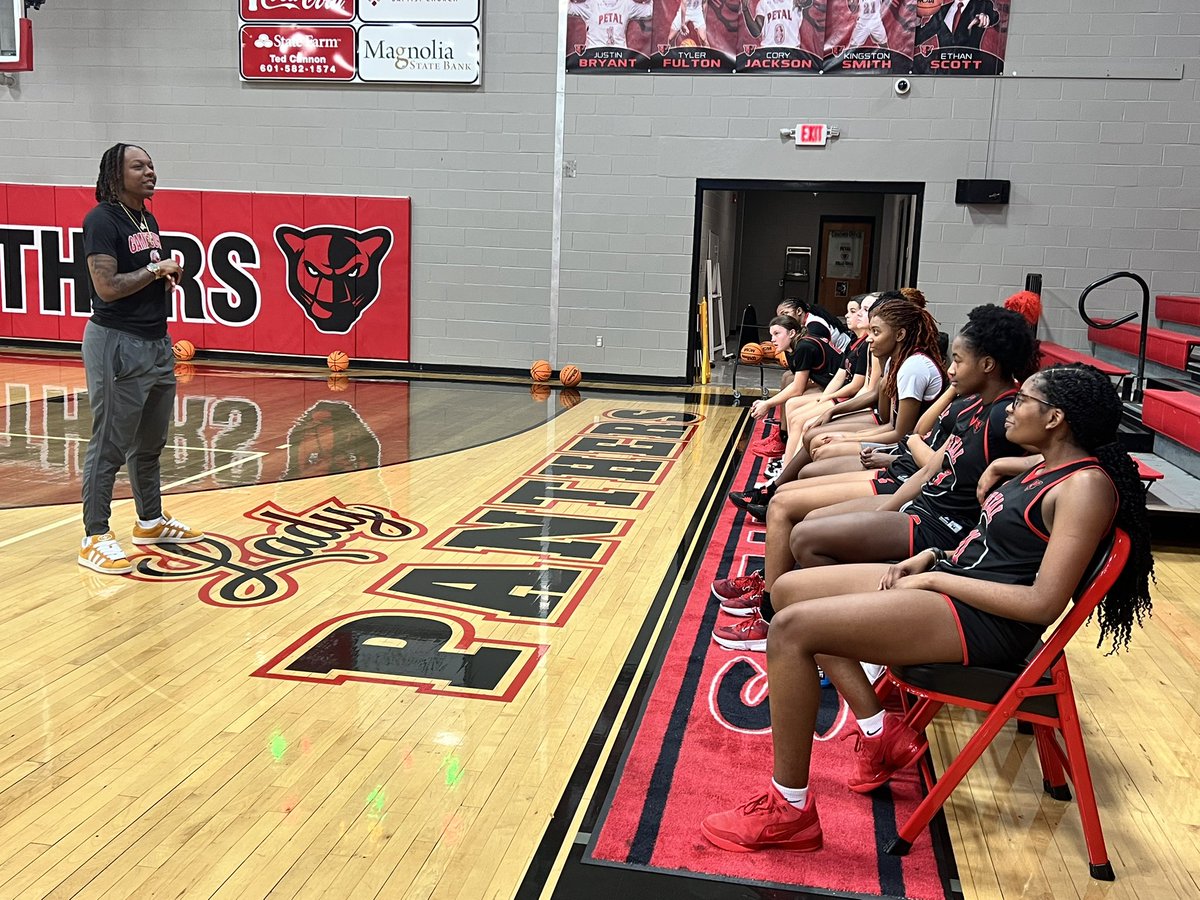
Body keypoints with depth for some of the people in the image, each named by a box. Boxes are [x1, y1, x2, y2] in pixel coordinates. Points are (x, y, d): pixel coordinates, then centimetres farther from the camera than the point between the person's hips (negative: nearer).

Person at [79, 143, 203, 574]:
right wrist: (155, 269, -14)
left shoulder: (148, 219, 14)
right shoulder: (102, 220, -13)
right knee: (109, 446, -3)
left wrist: (168, 277, 4)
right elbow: (107, 287, -22)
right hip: (117, 344, -9)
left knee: (150, 442, 18)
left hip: (156, 342, 9)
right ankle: (95, 538, 5)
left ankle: (151, 521, 32)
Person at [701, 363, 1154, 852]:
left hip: (983, 624, -11)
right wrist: (928, 558, 5)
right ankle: (882, 734, 10)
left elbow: (1043, 604, -23)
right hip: (949, 582, 11)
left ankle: (788, 812, -11)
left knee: (792, 628, -22)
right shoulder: (1049, 468, 14)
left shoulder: (1087, 486, -16)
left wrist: (935, 579, -16)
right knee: (791, 589, 9)